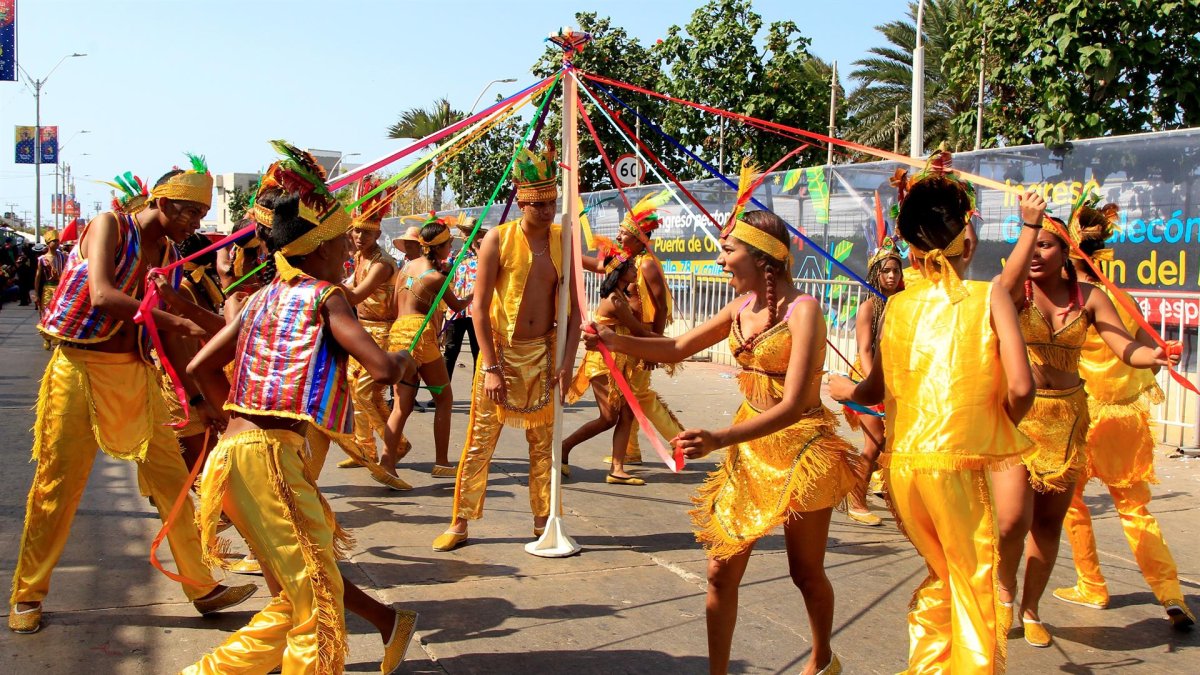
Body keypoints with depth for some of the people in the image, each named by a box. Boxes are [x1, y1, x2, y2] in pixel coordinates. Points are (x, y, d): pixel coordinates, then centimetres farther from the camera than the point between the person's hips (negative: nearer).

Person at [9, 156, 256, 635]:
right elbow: (103, 296, -26)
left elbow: (169, 338, 8)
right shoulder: (109, 227, -9)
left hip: (136, 374, 5)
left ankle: (202, 587, 14)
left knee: (171, 478, 5)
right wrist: (176, 322, -29)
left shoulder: (170, 253, 7)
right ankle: (28, 595, 21)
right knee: (59, 483, 2)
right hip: (82, 370, -5)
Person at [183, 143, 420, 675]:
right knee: (316, 596, -1)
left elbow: (201, 367, 17)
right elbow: (382, 368, -18)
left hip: (236, 446, 9)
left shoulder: (264, 298, 14)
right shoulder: (325, 295, -7)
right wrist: (405, 361, 4)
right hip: (269, 453, -9)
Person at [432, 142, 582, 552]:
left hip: (544, 353, 3)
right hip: (502, 350, -2)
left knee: (543, 441, 10)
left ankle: (542, 521, 22)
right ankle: (460, 522, 13)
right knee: (480, 441, 2)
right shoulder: (498, 240, -8)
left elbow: (574, 307, 0)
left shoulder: (564, 241, -1)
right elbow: (479, 307, -10)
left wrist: (567, 362, -8)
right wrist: (490, 367, -14)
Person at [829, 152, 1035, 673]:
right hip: (959, 464, -4)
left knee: (943, 576, 24)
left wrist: (847, 389, 32)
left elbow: (875, 390, 11)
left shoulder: (899, 304, 5)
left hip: (902, 464, 5)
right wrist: (1001, 425, 7)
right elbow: (1020, 387, -13)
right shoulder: (988, 297, -4)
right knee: (977, 591, 8)